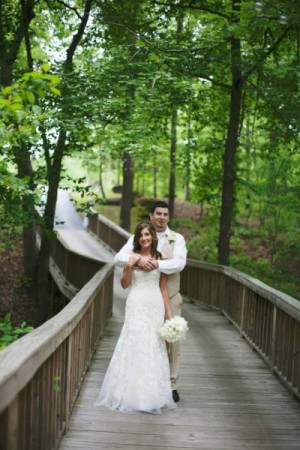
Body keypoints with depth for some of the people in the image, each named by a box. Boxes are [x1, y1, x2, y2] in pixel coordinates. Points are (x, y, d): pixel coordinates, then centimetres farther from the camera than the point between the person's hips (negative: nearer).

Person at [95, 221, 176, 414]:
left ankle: (152, 395, 17)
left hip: (155, 305, 2)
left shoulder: (159, 258, 5)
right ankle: (133, 393, 9)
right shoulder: (132, 256, 0)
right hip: (136, 305, -2)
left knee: (154, 347, 6)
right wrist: (129, 265, -13)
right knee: (135, 344, -2)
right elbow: (124, 284, 2)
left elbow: (164, 287, 6)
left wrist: (169, 312, 4)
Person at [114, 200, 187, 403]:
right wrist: (138, 259, -30)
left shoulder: (177, 238, 0)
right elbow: (119, 257, -10)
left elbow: (180, 263, -16)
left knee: (172, 340, 3)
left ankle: (172, 385, 13)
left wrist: (158, 264, -30)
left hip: (170, 297, 0)